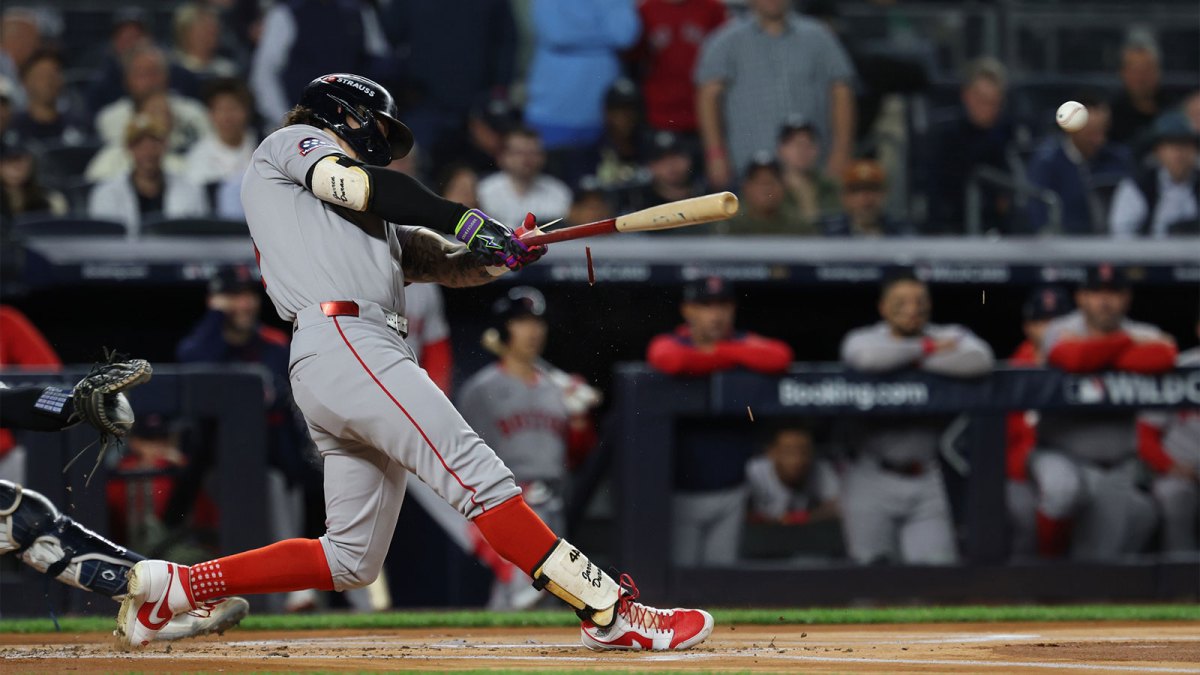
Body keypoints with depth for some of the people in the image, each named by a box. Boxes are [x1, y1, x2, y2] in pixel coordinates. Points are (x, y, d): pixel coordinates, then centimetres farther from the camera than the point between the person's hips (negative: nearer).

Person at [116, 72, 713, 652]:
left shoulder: (372, 225, 36)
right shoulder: (294, 142, 15)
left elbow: (448, 263, 27)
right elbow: (351, 182, -6)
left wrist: (507, 252, 7)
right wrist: (465, 219, -6)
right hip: (342, 339, -10)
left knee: (351, 561, 7)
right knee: (476, 476, -19)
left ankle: (173, 586, 11)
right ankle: (608, 611, -28)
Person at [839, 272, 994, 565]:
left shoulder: (949, 337, 6)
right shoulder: (863, 338, 3)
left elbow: (980, 360, -16)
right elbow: (868, 357, -23)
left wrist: (917, 361, -11)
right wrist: (929, 349, -10)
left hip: (926, 480, 1)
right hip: (873, 478, -1)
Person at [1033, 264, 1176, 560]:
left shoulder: (1143, 334, 2)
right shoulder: (1062, 330, -5)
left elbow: (1163, 357, -23)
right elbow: (1074, 358, -30)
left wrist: (1099, 357, -21)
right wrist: (1129, 342, -15)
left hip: (1116, 468, 3)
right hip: (1062, 457, -3)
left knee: (1101, 558, 2)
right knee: (1064, 489, -37)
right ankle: (1049, 556, -11)